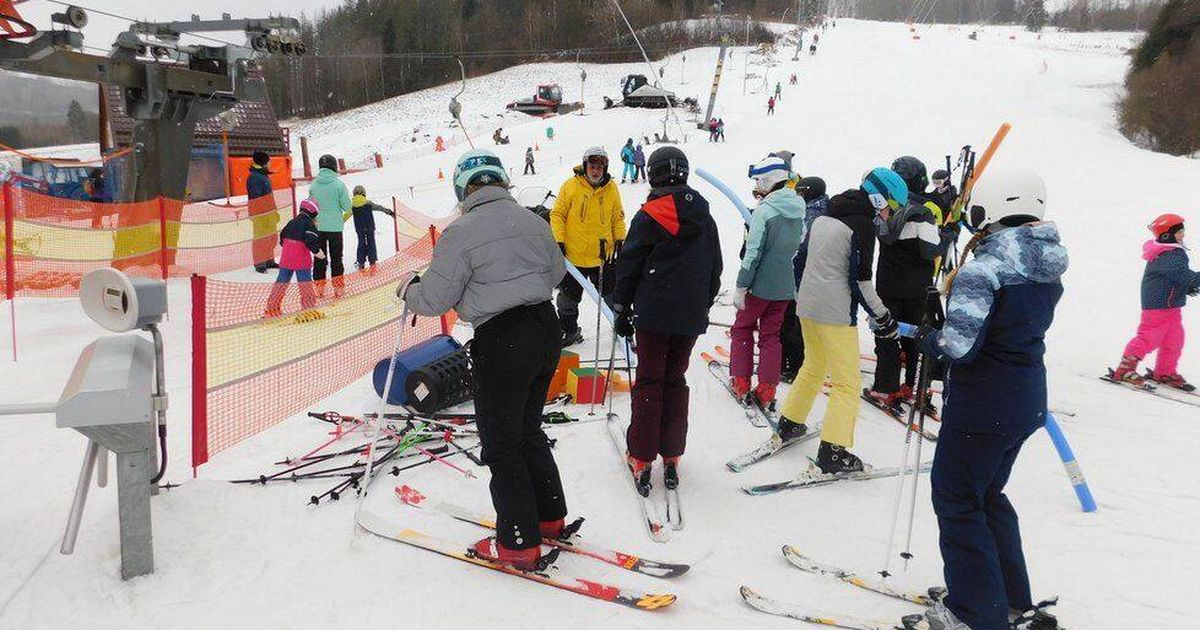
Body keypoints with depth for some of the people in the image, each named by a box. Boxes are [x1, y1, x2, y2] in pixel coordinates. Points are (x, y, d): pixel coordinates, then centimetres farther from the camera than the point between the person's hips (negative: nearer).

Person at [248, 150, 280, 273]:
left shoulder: (264, 176, 15)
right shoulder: (253, 178, -15)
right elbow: (256, 199, -19)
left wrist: (275, 211, 22)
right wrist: (262, 217, -21)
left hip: (269, 213, 10)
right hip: (260, 214, -10)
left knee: (271, 237, 16)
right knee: (261, 238, -4)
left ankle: (269, 260, 26)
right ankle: (259, 264, 2)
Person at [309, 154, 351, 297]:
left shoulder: (313, 184, -3)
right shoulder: (339, 184, -12)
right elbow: (347, 206, -9)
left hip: (317, 226, 3)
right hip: (335, 226, -2)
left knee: (319, 256, 12)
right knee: (336, 257, 8)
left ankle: (319, 287, 13)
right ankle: (338, 287, 9)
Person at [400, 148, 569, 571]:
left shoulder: (462, 232, -13)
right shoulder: (534, 222, 8)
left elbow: (434, 298, -10)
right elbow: (556, 272, 21)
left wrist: (408, 289, 12)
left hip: (502, 342, -7)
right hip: (546, 330, 7)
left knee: (501, 443, 6)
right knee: (528, 429, 23)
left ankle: (519, 543, 13)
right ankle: (550, 517, 33)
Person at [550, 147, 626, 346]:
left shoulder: (611, 188, 0)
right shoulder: (570, 186, -8)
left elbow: (618, 217, 11)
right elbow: (557, 215, -3)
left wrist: (620, 239, 0)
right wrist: (559, 241, -10)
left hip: (603, 255, 1)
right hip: (573, 255, -1)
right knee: (569, 298, 13)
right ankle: (569, 331, 33)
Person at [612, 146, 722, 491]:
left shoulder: (647, 217, -8)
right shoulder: (705, 220, 7)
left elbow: (628, 267, -5)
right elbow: (715, 270, 15)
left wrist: (622, 310, 4)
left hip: (653, 313, -4)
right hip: (691, 317, 4)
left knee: (649, 382, 3)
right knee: (676, 380, 13)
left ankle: (642, 459, 5)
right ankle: (671, 457, 16)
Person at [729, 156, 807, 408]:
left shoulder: (765, 210, -18)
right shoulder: (798, 208, 4)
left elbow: (753, 252, -19)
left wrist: (741, 287, -14)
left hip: (762, 284, -6)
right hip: (786, 285, 6)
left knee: (742, 328, 13)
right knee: (771, 335, 14)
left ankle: (741, 384, 16)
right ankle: (767, 391, 13)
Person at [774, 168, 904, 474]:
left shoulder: (824, 217, 11)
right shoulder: (863, 225, -13)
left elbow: (800, 260, 17)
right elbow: (860, 280, -15)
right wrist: (882, 318, -6)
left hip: (807, 307, 8)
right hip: (836, 314, -8)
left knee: (813, 367, 26)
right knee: (848, 382, 0)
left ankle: (789, 424, 34)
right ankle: (832, 452, -1)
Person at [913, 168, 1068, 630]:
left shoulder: (984, 266, -22)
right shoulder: (1048, 266, 6)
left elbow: (959, 345, -27)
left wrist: (927, 336, -7)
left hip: (983, 404, -9)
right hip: (1028, 401, 9)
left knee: (957, 500, 7)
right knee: (988, 493, 23)